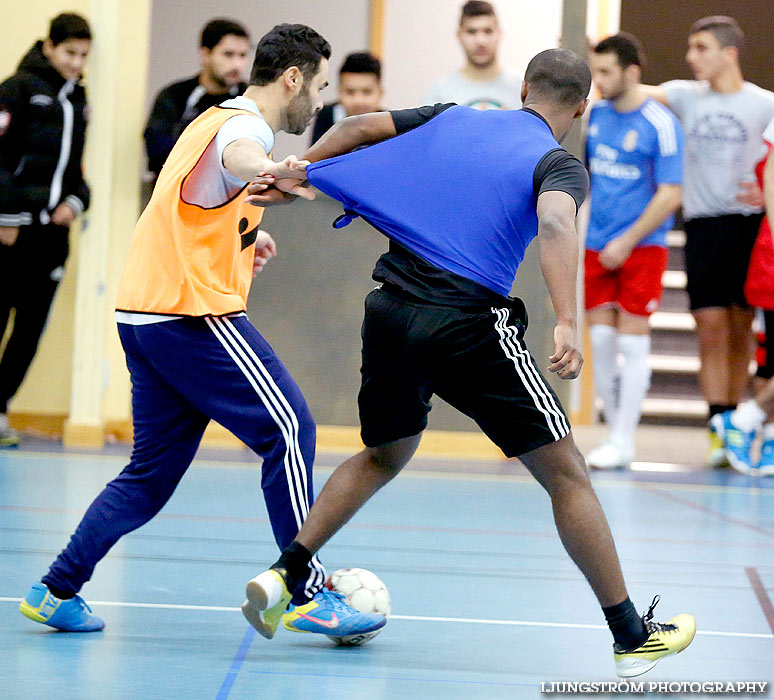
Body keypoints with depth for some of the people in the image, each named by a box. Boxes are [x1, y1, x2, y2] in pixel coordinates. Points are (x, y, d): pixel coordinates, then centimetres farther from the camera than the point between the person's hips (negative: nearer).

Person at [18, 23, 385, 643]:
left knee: (153, 472, 12)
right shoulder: (243, 126, -12)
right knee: (289, 430, -8)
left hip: (143, 314, 10)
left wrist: (246, 234, 48)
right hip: (193, 313, -10)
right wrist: (273, 171, -60)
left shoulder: (215, 118, 19)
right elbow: (239, 158, -40)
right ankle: (307, 594, -9)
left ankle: (58, 591, 11)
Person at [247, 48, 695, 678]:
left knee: (383, 457, 29)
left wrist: (291, 177, 25)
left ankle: (286, 573, 19)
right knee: (565, 475, 6)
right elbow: (555, 224, -22)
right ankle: (633, 636, 9)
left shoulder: (452, 120, 14)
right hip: (469, 327, -5)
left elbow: (358, 127, 15)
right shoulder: (560, 164, -2)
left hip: (389, 315, 5)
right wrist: (567, 323, -32)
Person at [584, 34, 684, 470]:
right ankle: (616, 430, 16)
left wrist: (627, 242, -15)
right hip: (598, 247, 5)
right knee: (600, 340, 2)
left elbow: (670, 195, -12)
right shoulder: (596, 115, 8)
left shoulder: (661, 125, -10)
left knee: (632, 340, -5)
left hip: (642, 247, -5)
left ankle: (624, 444, 0)